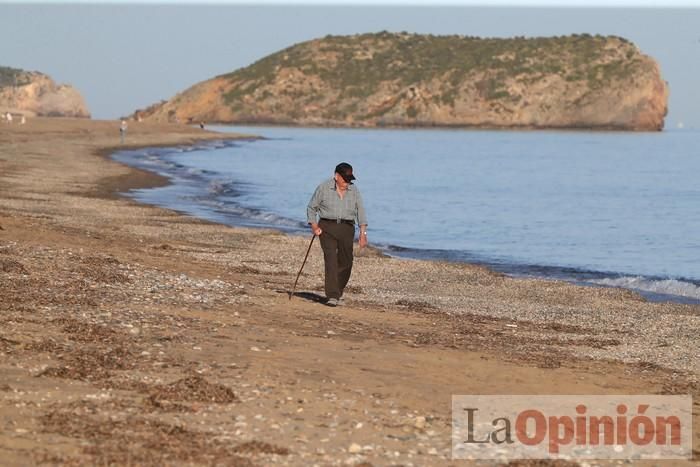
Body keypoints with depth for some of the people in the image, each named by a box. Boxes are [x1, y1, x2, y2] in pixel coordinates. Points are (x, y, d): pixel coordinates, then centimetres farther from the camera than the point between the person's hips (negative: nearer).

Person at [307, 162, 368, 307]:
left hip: (346, 229, 3)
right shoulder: (324, 188, -2)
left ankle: (338, 293, 26)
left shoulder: (354, 191, 6)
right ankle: (332, 296, -21)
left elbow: (360, 212, 3)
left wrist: (363, 233, -7)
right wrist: (314, 226, -7)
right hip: (327, 228, -3)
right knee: (331, 260, -15)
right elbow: (311, 208, 6)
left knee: (345, 263, 5)